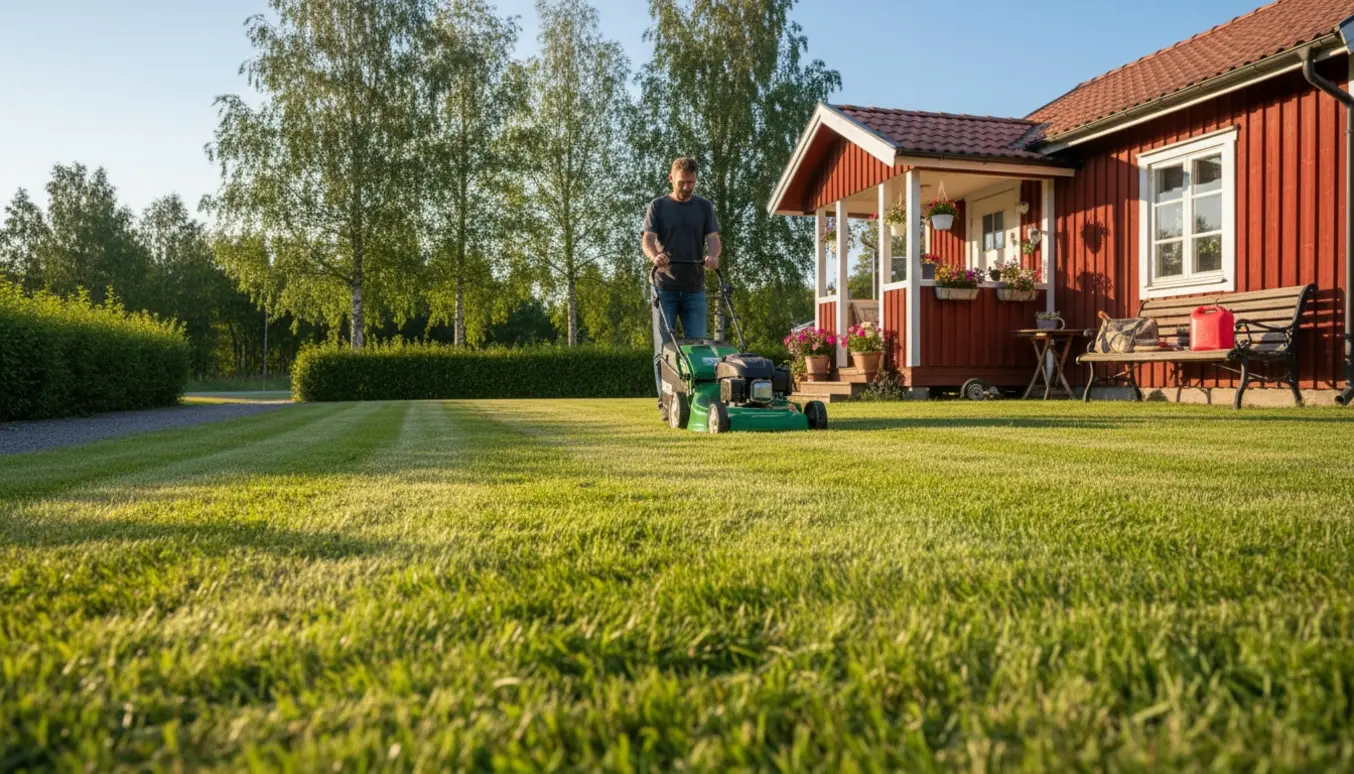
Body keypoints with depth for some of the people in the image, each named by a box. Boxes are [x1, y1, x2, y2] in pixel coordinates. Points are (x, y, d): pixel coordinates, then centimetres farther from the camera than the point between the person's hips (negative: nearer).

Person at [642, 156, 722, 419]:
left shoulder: (704, 207, 11)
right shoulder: (657, 207, 6)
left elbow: (713, 239, 0)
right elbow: (648, 240, -5)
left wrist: (713, 255, -24)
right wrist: (655, 256, -29)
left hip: (694, 288, 2)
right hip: (665, 287, -1)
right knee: (664, 346, -1)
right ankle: (665, 402, 3)